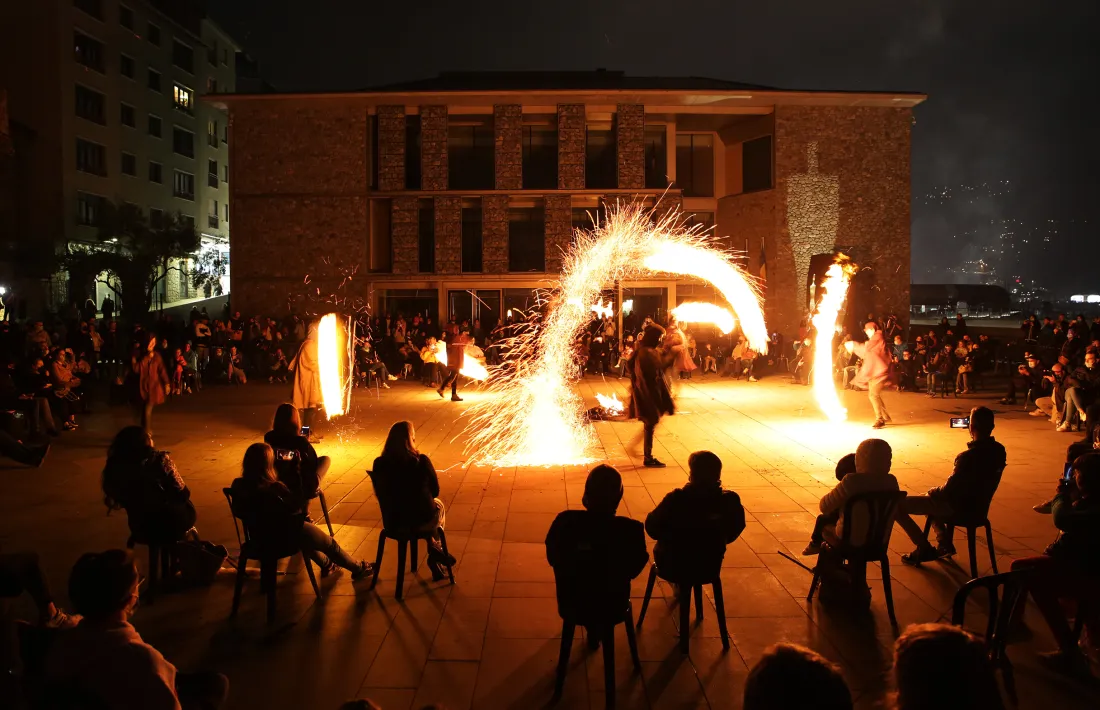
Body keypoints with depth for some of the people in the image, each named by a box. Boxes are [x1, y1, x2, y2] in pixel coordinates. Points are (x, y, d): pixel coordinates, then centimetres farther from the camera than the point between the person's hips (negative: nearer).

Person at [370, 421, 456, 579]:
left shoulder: (379, 464, -10)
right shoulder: (421, 461, -17)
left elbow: (382, 495, 4)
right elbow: (435, 491, -4)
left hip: (393, 522, 3)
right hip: (422, 520, -3)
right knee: (439, 505, 32)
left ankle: (434, 554, 34)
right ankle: (435, 548, 35)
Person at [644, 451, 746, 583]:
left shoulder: (676, 499, -28)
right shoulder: (731, 500, -20)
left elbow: (652, 528, -14)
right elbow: (732, 534, -2)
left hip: (673, 566, -3)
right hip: (710, 567, 3)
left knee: (659, 547, 31)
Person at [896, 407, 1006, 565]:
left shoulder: (968, 457, -30)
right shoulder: (999, 450, -4)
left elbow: (949, 490, -22)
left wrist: (934, 492, 0)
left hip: (958, 506, -9)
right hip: (979, 505, 9)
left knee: (897, 504, -2)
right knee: (930, 498, 33)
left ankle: (924, 549, 5)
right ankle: (945, 543, 23)